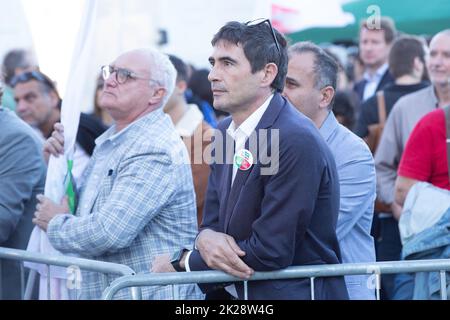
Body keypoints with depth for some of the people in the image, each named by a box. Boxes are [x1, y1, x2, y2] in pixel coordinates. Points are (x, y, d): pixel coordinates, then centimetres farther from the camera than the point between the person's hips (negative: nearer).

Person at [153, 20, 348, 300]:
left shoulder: (297, 141, -18)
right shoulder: (227, 132, 9)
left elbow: (271, 251, -20)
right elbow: (213, 221, 11)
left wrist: (182, 263, -10)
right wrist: (206, 238, -13)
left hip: (294, 292, -7)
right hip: (232, 295, 7)